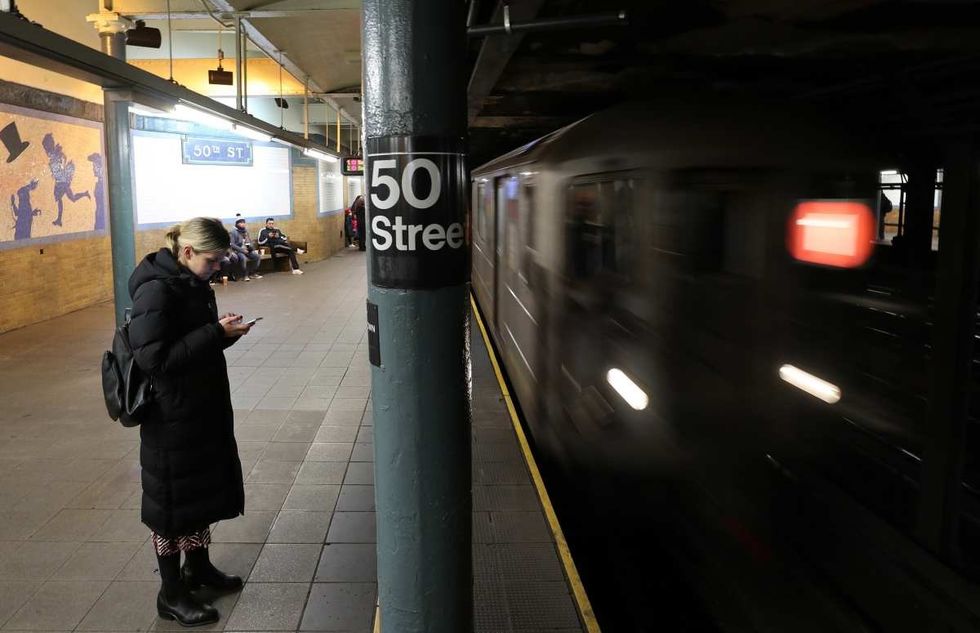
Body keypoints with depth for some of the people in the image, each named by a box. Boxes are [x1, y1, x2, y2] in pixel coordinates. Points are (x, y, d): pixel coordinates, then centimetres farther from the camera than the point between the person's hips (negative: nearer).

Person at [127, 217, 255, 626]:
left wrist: (223, 330, -5)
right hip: (172, 413, -8)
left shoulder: (192, 283, 5)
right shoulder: (156, 289, -21)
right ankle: (171, 593, 21)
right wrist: (215, 333, -25)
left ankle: (198, 566, 40)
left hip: (204, 408, 9)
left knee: (204, 486, 20)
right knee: (172, 498, 5)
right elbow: (152, 358, -25)